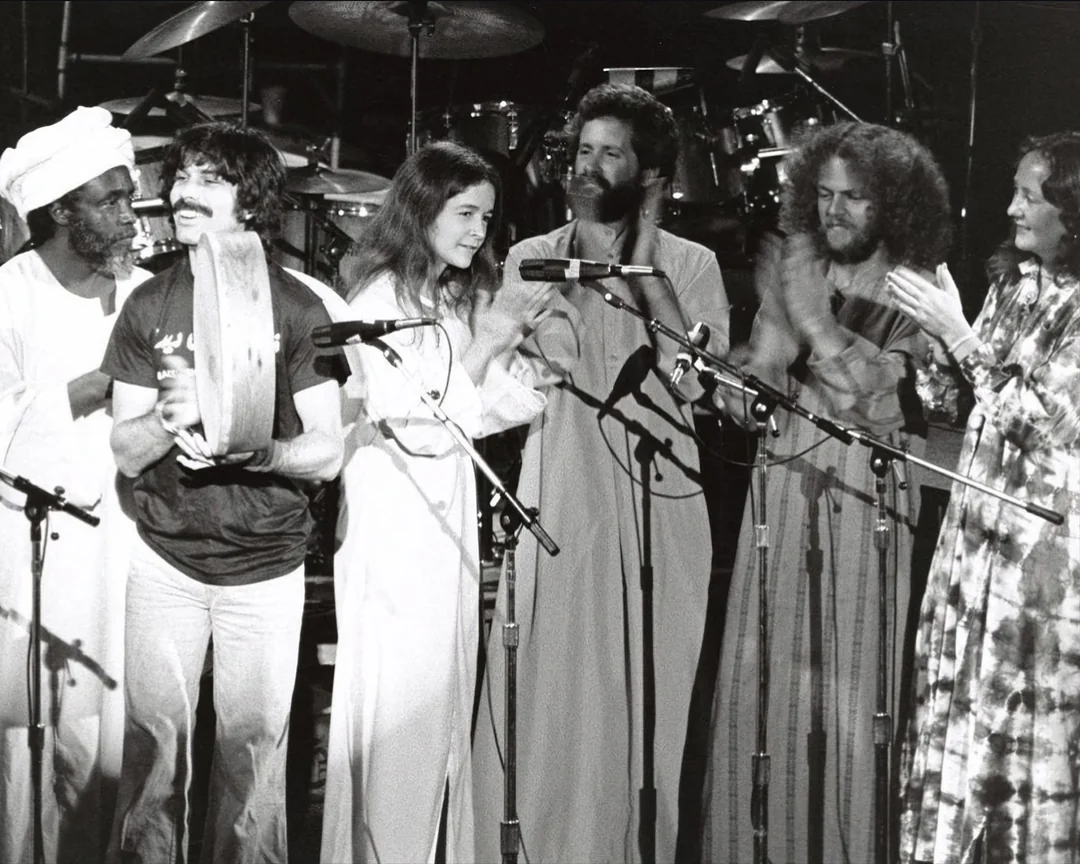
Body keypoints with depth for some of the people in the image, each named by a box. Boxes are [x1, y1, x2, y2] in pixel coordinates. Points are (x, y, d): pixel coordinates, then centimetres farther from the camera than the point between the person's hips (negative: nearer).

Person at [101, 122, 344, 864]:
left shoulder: (297, 308, -4)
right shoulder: (148, 307, 2)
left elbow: (328, 452, -6)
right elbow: (126, 454, 1)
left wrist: (248, 450, -23)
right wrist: (170, 418, -20)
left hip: (265, 568, -1)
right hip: (164, 558, 1)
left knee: (254, 749, 4)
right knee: (153, 744, 1)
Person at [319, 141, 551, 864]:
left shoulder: (466, 298, 12)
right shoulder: (381, 296, -9)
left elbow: (518, 406, 10)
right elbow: (415, 424, -15)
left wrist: (510, 341, -5)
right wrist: (484, 347, -14)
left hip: (449, 518, 7)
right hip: (391, 524, -7)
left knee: (448, 696, 10)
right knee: (395, 702, -3)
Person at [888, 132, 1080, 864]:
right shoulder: (1013, 282, 11)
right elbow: (948, 400, 13)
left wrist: (960, 334, -18)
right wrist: (931, 332, -5)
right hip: (978, 526, 7)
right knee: (959, 715, 8)